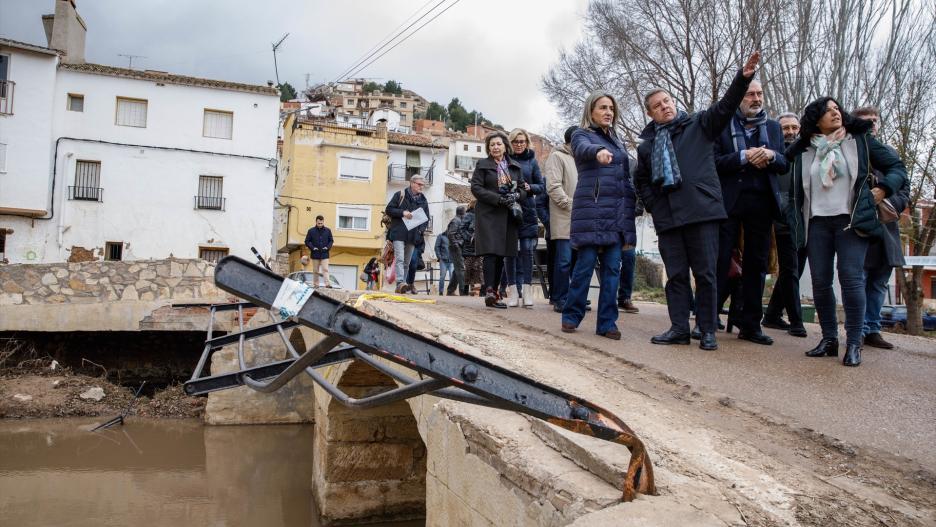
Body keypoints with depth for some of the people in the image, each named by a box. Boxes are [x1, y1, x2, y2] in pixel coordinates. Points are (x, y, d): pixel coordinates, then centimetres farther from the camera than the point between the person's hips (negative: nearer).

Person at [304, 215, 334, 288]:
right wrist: (312, 248, -10)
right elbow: (307, 241, 3)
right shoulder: (311, 231, 0)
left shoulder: (328, 230, 5)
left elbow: (331, 240, 12)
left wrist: (328, 247, -5)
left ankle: (327, 283, -15)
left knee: (325, 269, -9)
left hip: (324, 254, 0)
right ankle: (316, 284, 13)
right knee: (315, 271, 7)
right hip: (315, 254, 0)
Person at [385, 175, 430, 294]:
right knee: (399, 259, -17)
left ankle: (404, 285, 10)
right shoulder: (400, 195, 4)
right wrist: (402, 212, -14)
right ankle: (400, 283, -26)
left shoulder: (423, 201, 16)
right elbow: (389, 209, 1)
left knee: (407, 262, 7)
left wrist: (421, 230, 1)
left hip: (413, 235, 5)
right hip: (398, 233, -4)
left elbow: (426, 219, 20)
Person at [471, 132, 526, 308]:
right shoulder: (482, 165, 5)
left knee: (501, 254, 5)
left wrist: (516, 195, -9)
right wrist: (499, 199, -15)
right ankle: (489, 292, -21)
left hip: (508, 216, 4)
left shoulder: (514, 166, 17)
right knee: (491, 251, -15)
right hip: (488, 214, -4)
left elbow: (523, 189, 16)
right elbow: (476, 188, -5)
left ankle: (495, 291, 12)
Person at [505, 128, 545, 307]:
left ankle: (526, 289, 0)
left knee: (527, 250, -4)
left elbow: (542, 186, 10)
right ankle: (512, 290, 4)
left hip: (527, 211, 1)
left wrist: (530, 187, -10)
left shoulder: (531, 161, 10)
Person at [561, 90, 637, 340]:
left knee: (612, 268, 2)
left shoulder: (617, 141, 22)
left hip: (617, 214, 6)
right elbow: (584, 149, -22)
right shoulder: (581, 135, 4)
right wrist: (599, 151, -45)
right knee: (585, 264, -5)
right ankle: (571, 315, 10)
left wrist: (632, 209, 14)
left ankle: (607, 322, 6)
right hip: (591, 210, -5)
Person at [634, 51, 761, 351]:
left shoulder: (698, 125, 10)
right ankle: (679, 328, 12)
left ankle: (708, 331, 7)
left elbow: (725, 106, -4)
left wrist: (743, 77, -18)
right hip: (666, 217, 3)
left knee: (705, 273, -1)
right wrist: (652, 205, 11)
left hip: (701, 212, -3)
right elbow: (641, 180, 24)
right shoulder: (647, 144, 17)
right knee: (675, 274, 6)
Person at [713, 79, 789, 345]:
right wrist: (743, 157, -16)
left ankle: (750, 324, 12)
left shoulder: (774, 127, 17)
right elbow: (714, 161, -5)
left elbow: (784, 165, 13)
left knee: (756, 263, 5)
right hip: (729, 201, -4)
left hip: (762, 201, 4)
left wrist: (770, 156, -7)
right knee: (720, 261, -5)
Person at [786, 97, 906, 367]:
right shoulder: (803, 150, 9)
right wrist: (799, 217, 11)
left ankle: (854, 344, -4)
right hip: (817, 222, 3)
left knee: (851, 278, -10)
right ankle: (829, 339, 11)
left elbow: (897, 167, 9)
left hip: (851, 220, -2)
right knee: (820, 281, 1)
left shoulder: (861, 140, 5)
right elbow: (796, 190, 21)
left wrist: (883, 189, -6)